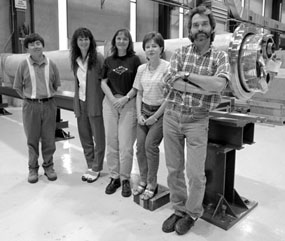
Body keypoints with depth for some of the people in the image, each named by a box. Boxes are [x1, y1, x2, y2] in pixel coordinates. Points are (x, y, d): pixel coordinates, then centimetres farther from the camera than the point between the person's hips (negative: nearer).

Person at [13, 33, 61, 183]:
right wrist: (29, 97, 3)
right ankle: (33, 168, 22)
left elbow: (56, 84, 12)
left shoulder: (50, 64, 1)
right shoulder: (24, 65, -3)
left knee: (49, 138, 7)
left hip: (49, 105, 1)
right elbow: (18, 86, 5)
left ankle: (48, 166, 24)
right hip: (30, 106, -1)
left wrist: (47, 95, 9)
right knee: (32, 139, 7)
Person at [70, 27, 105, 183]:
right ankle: (90, 166, 27)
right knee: (84, 137, 12)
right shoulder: (75, 59, 9)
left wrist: (104, 99, -14)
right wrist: (76, 103, 12)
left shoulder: (98, 57, -8)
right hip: (80, 102, 6)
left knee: (98, 137, 5)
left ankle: (96, 168, 18)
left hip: (95, 103, -6)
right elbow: (77, 81, 15)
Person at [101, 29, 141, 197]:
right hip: (110, 102, 3)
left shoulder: (134, 60, 4)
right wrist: (113, 98, -5)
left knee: (125, 144, -5)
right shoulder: (109, 60, 12)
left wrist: (125, 98, -11)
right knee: (111, 142, 5)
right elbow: (103, 82, 10)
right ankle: (114, 177, 17)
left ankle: (125, 179, 9)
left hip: (129, 103, -3)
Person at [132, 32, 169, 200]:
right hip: (144, 111, 5)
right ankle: (143, 180, 20)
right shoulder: (141, 68, 6)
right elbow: (139, 93, 11)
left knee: (150, 145, -11)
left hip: (160, 112, -5)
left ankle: (152, 184, 7)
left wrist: (155, 117, -13)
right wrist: (139, 114, -1)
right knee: (140, 145, 2)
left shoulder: (167, 67, -11)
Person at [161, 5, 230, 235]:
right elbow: (172, 82, -12)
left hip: (197, 120, -2)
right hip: (172, 116, 3)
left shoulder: (220, 56, 0)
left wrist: (187, 74, -14)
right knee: (174, 169, 10)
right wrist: (205, 89, -17)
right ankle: (179, 209, 31)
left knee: (195, 173, 1)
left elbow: (219, 84, -20)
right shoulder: (180, 53, 5)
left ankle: (192, 213, 27)